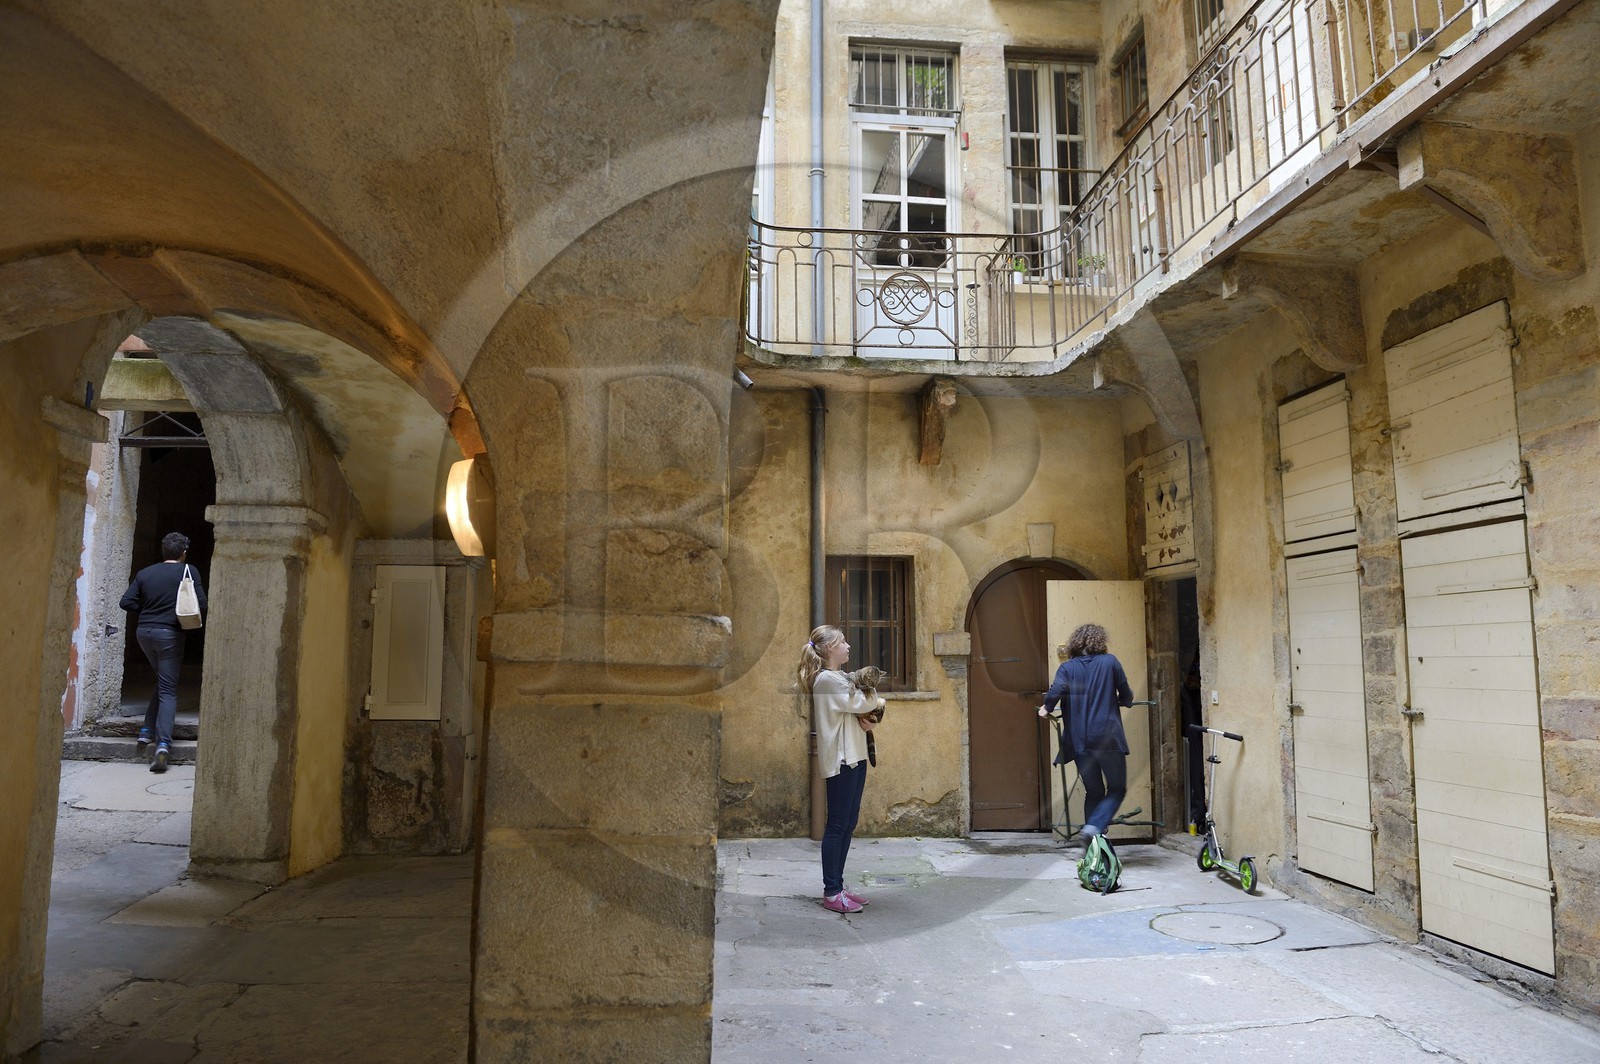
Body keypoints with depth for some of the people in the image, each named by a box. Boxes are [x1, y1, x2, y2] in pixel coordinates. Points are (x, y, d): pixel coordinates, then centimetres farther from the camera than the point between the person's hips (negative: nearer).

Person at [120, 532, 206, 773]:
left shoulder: (145, 573, 9)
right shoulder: (189, 572, -4)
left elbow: (126, 602, 3)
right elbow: (202, 605, -10)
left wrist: (147, 609, 16)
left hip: (143, 631, 5)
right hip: (169, 633, -5)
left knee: (163, 683, 24)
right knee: (168, 690, -3)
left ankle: (147, 732, 18)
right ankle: (163, 744, -14)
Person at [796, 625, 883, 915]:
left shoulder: (839, 678, 18)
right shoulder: (827, 679, -12)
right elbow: (857, 703, -18)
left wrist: (864, 719, -6)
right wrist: (878, 703, 3)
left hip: (854, 757, 10)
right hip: (840, 760, -10)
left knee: (848, 824, 12)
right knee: (837, 825, -5)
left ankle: (837, 886, 19)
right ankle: (831, 893, 0)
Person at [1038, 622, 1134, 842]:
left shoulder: (1067, 668, 4)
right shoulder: (1110, 661, 3)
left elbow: (1056, 692, -13)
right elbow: (1126, 696, 6)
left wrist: (1046, 708, 6)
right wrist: (1124, 700, 29)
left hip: (1079, 740, 3)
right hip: (1108, 737, -3)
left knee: (1093, 791, 15)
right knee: (1117, 789, 9)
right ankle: (1095, 826, -14)